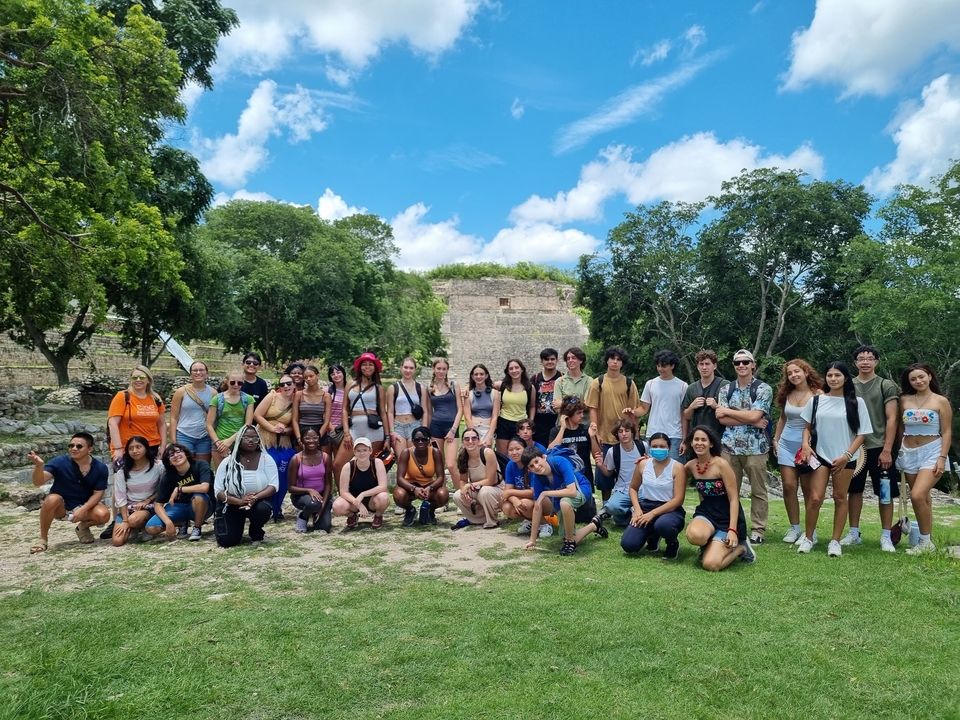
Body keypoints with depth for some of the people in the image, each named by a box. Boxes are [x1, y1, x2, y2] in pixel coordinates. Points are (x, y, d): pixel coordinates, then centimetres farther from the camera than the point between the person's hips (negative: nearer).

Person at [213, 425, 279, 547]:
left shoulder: (266, 459, -7)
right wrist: (239, 501, -28)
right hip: (231, 505, 0)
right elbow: (218, 491, -11)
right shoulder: (228, 462, -7)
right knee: (226, 541, -15)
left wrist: (256, 497, -32)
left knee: (263, 509, -35)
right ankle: (238, 527, 23)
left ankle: (256, 535, 0)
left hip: (258, 502, 0)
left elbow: (274, 485, -14)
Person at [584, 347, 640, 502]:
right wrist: (595, 431, -7)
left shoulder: (629, 383, 4)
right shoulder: (598, 382, 2)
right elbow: (592, 408, 0)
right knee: (604, 472, 7)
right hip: (604, 436, 0)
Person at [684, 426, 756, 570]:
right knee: (694, 535, -35)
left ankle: (740, 547, 10)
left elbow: (734, 499, -13)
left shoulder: (721, 464, -14)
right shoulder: (691, 466, 1)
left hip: (727, 517, -4)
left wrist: (732, 530, -22)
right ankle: (708, 545, 3)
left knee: (710, 564, -20)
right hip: (706, 513, 4)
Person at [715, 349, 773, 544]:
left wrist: (727, 411, -7)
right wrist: (752, 421, -11)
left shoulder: (763, 389, -3)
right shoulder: (726, 389, 7)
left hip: (755, 447, -3)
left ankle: (758, 530, 15)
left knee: (758, 491, 5)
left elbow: (754, 415, -16)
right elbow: (721, 419, -3)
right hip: (730, 447, 3)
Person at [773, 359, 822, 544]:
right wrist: (775, 439, 15)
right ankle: (794, 528, 10)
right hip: (787, 444, 4)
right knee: (788, 486, -1)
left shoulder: (818, 394, -8)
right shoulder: (787, 394, 7)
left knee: (808, 489, 4)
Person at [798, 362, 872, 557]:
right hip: (820, 455, 1)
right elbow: (807, 426, 13)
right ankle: (809, 537, 12)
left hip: (845, 458, -1)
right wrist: (805, 444, -4)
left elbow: (861, 433, -1)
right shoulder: (816, 400, 4)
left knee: (840, 498, 5)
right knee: (815, 498, -5)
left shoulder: (856, 402, -1)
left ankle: (835, 541, 14)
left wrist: (847, 455, -10)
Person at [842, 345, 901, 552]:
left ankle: (886, 536, 11)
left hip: (879, 447, -3)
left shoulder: (886, 386, 0)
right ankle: (854, 533, 18)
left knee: (885, 493, 2)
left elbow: (891, 419, -5)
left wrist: (887, 450, -12)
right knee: (854, 490, 9)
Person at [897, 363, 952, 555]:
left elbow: (947, 432, -3)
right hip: (909, 453, 4)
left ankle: (925, 542, -4)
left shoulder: (941, 401, -1)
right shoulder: (904, 400, 7)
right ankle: (925, 542, 20)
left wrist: (942, 458, -11)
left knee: (917, 495, -18)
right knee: (922, 498, 11)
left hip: (931, 452, -4)